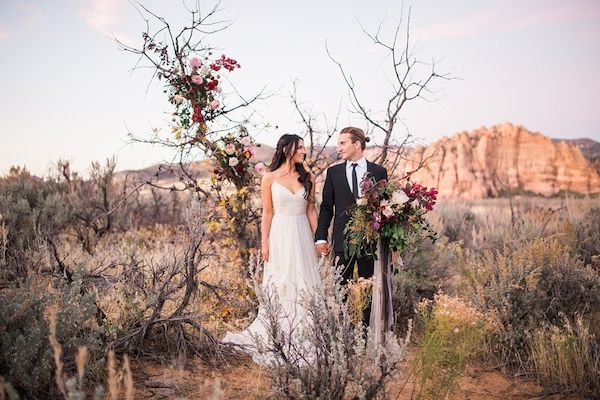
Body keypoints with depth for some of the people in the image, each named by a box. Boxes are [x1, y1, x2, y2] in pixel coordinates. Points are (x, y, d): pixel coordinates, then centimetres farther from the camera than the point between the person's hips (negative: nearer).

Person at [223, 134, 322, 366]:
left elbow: (311, 210, 7)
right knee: (278, 285, 4)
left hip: (302, 236, 2)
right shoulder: (270, 178, -1)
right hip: (279, 235, -2)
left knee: (303, 284, 5)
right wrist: (264, 242, -5)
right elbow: (267, 212, 0)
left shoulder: (308, 178, 6)